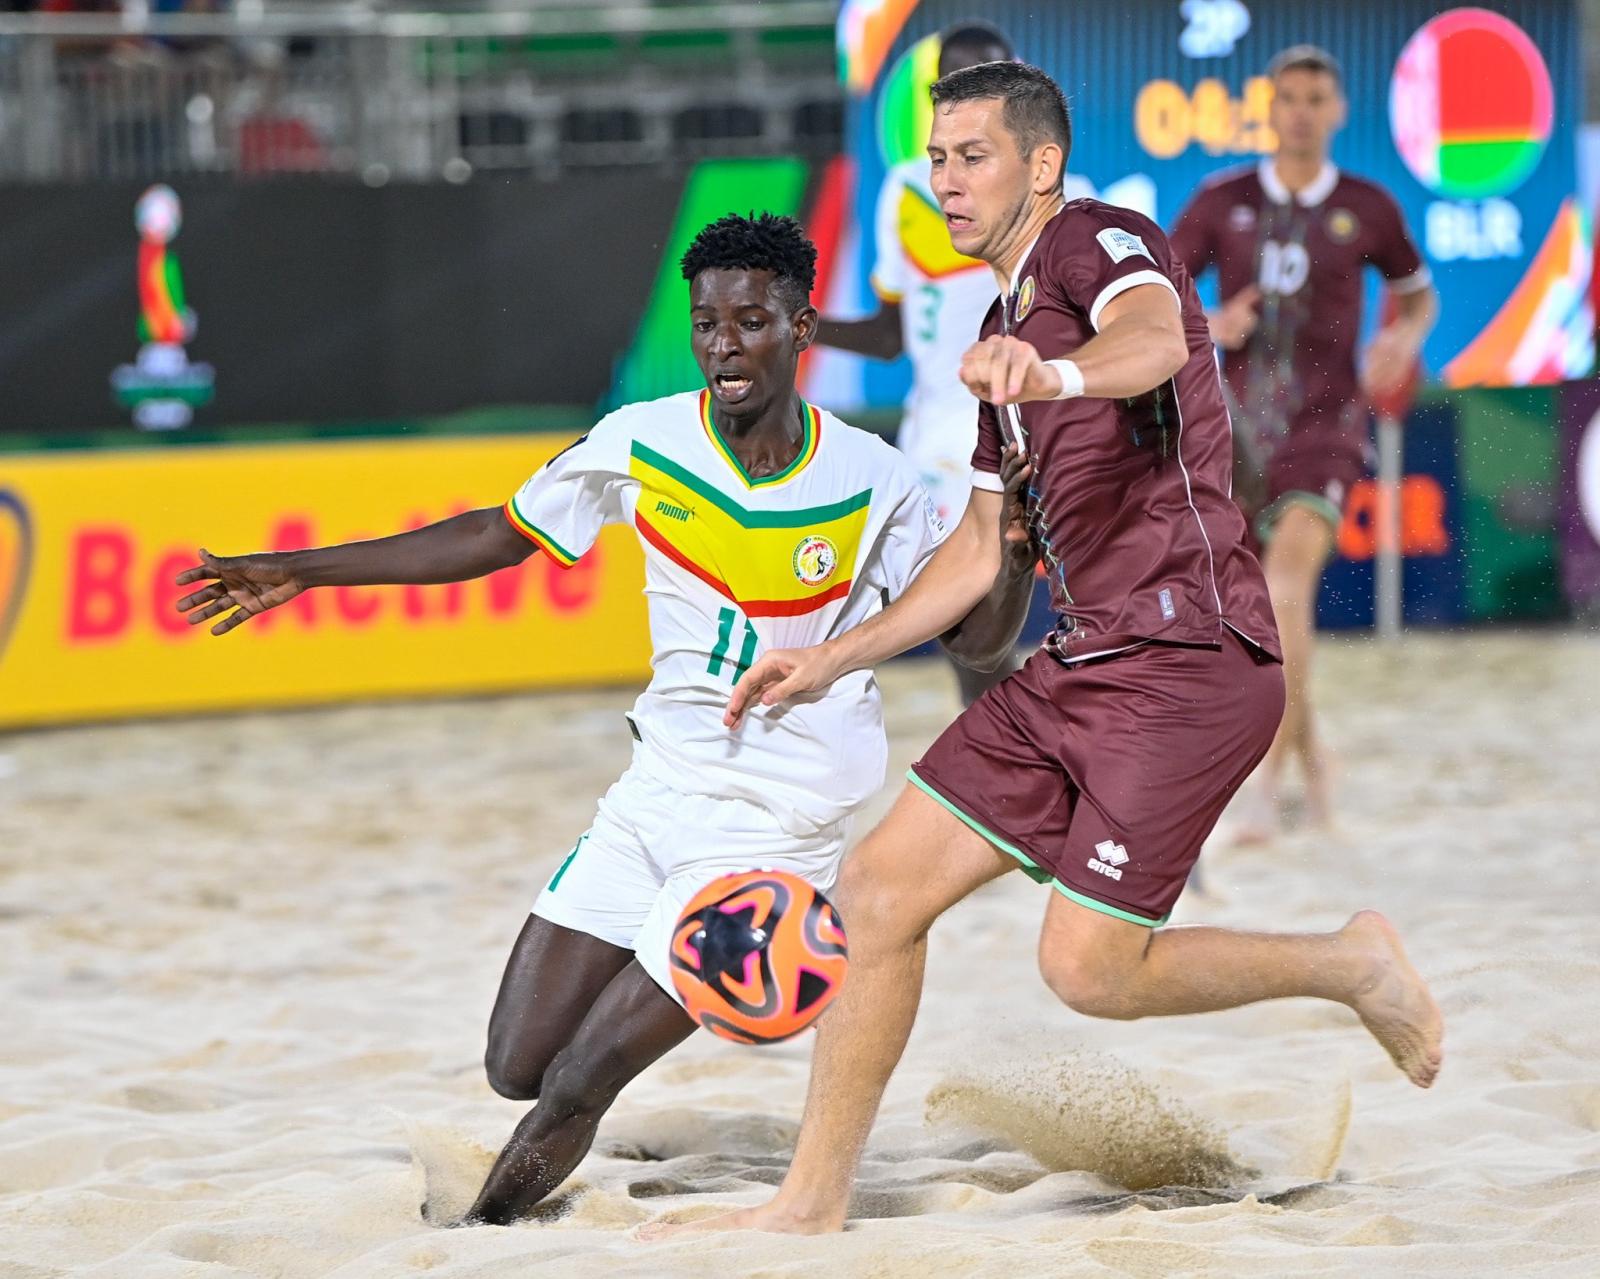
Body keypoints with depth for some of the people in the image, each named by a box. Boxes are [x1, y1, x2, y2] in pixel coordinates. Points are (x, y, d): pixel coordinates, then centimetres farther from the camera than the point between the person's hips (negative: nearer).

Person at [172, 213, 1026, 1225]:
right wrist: (300, 572, 8)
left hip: (780, 820, -4)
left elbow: (974, 636, -2)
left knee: (579, 1081, -9)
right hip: (656, 791, 5)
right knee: (519, 1065, 4)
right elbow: (498, 536, 9)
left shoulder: (873, 486, -9)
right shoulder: (642, 447, -3)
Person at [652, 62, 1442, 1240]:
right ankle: (811, 1204, 8)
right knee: (881, 889, 1)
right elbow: (983, 550, 29)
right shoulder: (1009, 326, 21)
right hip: (1081, 661, 9)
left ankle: (1353, 967, 11)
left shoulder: (1097, 241, -7)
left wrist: (1059, 373, -55)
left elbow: (1152, 337, -32)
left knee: (1089, 969, -12)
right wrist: (835, 661, 22)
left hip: (1186, 658, -9)